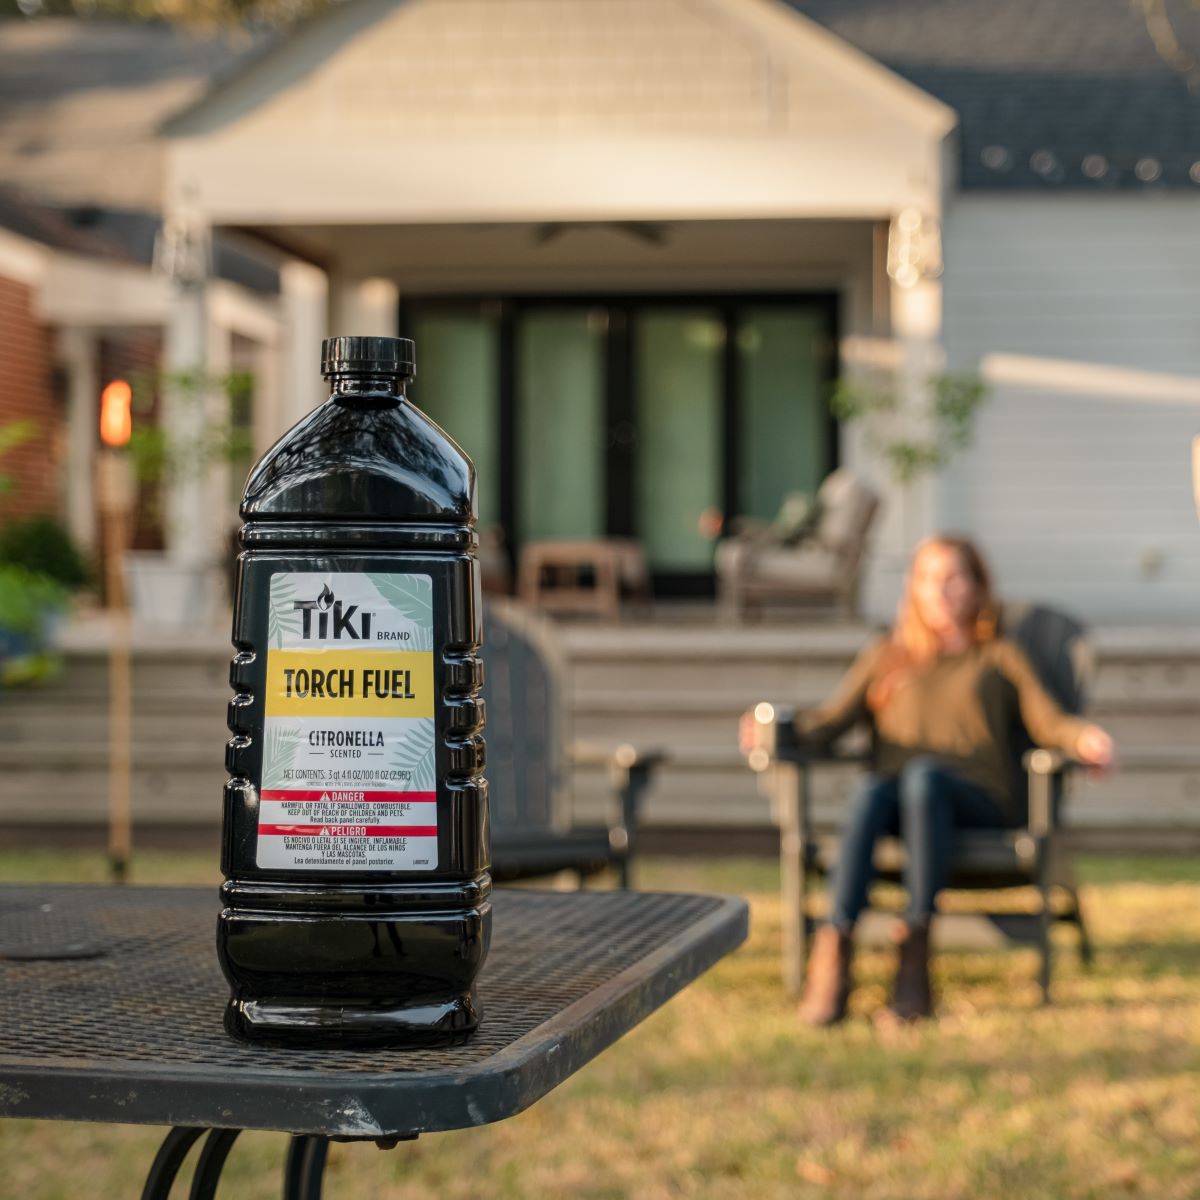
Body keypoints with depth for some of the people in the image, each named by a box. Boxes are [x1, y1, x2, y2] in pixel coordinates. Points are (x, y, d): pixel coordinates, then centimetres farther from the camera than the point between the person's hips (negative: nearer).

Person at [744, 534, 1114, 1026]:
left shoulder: (1000, 659, 25)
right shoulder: (885, 658, 30)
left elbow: (1047, 721, 8)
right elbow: (827, 721, 15)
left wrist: (1085, 737, -16)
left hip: (978, 801, -1)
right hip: (898, 806, 1)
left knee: (924, 775, -36)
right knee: (871, 790, -35)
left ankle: (916, 943, -43)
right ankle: (833, 953, -49)